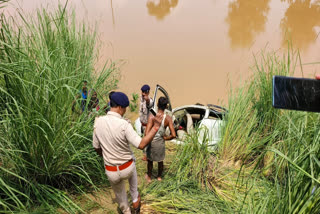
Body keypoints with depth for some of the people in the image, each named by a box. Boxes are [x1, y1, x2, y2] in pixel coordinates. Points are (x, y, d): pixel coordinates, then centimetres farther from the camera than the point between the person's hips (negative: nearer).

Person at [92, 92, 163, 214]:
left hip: (111, 172, 2)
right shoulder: (124, 125, -25)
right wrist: (155, 128, -26)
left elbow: (96, 148, 1)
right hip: (127, 168, -2)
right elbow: (141, 145, -29)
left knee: (120, 196, 28)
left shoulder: (98, 122, -10)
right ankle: (135, 200, 47)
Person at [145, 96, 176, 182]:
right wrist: (165, 138, -2)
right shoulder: (168, 118, -17)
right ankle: (159, 177, 47)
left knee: (150, 161, 23)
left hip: (152, 142, -2)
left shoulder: (152, 117, -25)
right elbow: (173, 135, -21)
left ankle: (149, 177, 44)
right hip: (161, 143, 2)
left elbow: (147, 133, -30)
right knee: (160, 161, 26)